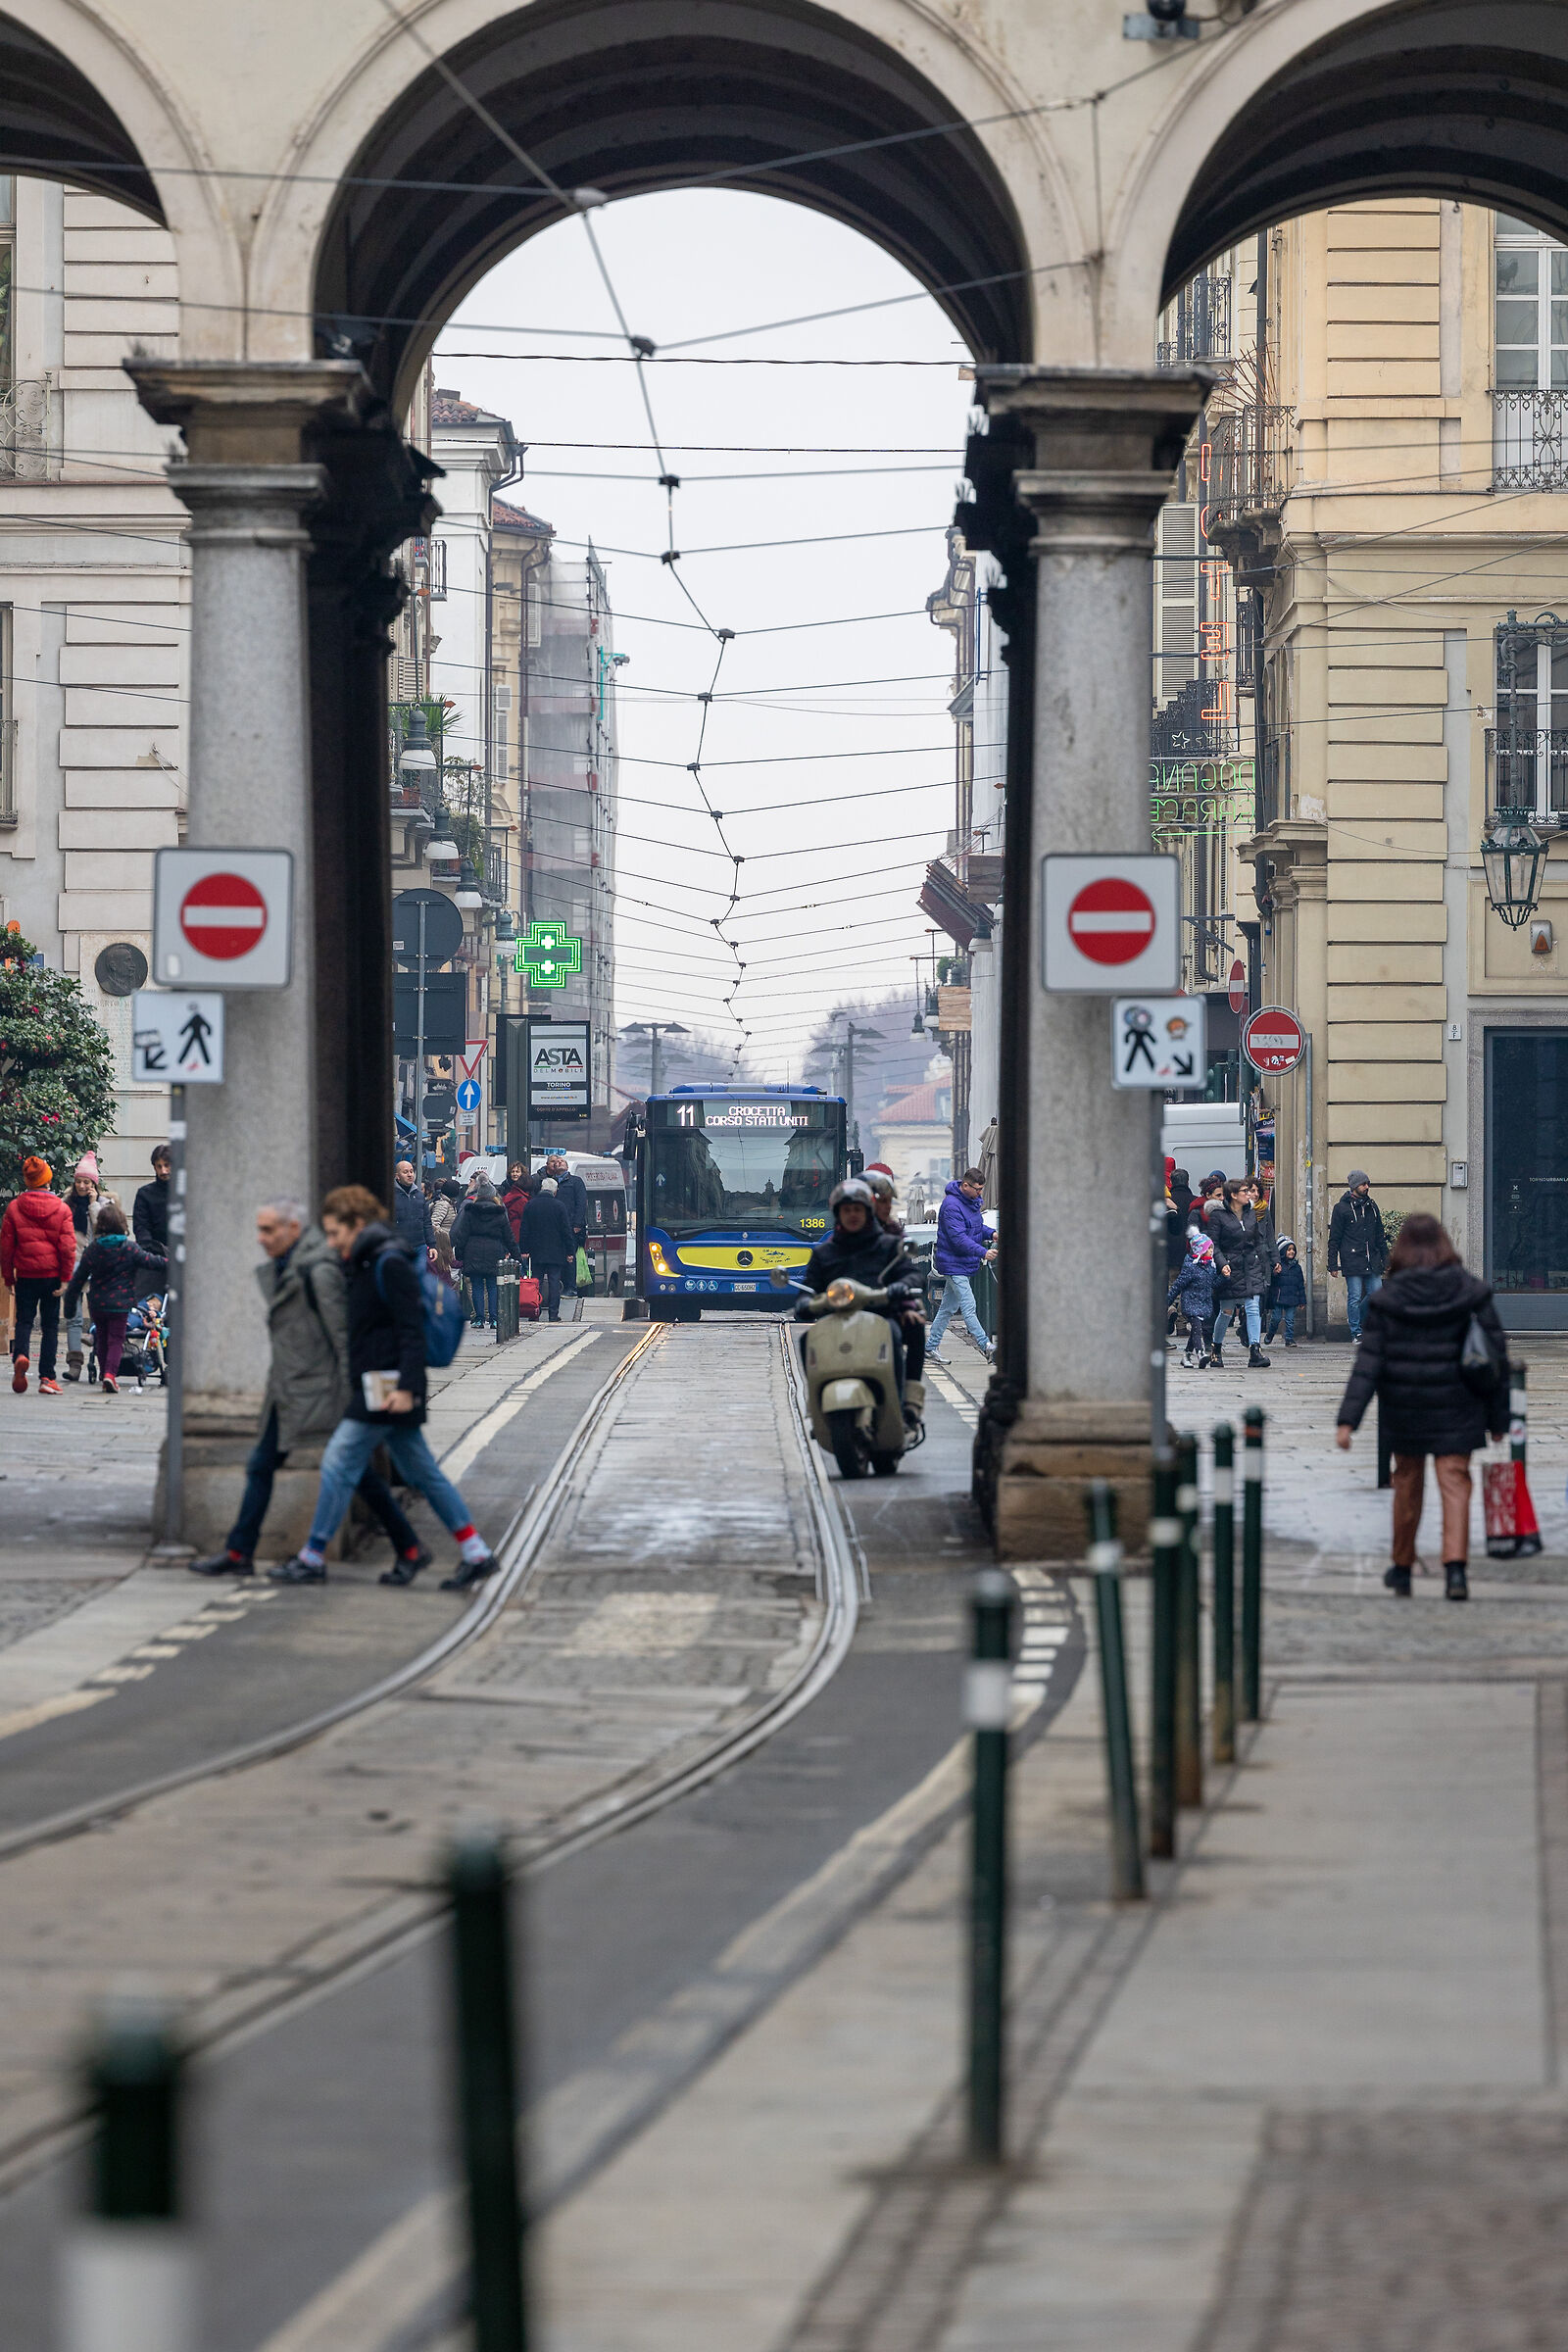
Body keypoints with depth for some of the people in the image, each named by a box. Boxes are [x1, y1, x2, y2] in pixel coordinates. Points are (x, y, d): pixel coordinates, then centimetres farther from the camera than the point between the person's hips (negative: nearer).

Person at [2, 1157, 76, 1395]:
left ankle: (20, 1355, -22)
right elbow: (68, 1246, -7)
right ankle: (47, 1378, 4)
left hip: (25, 1275, 0)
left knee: (24, 1321, 8)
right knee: (50, 1325, 7)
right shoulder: (61, 1209, -3)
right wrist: (66, 1277, -2)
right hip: (52, 1274, 0)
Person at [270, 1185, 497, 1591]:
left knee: (339, 1463, -7)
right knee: (421, 1471, 10)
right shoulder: (367, 1263, 17)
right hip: (375, 1388, 10)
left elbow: (412, 1328, -19)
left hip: (386, 1387, -10)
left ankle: (312, 1560, -3)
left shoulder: (389, 1264, -13)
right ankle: (477, 1554, 10)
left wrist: (407, 1386, -24)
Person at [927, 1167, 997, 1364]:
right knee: (968, 1307, -13)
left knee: (947, 1308, 12)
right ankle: (985, 1346, -18)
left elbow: (977, 1226, 24)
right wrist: (983, 1253, -34)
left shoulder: (972, 1201, 11)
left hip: (964, 1264, 10)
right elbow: (959, 1238, -26)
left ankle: (930, 1349, 18)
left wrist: (991, 1233, 3)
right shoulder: (952, 1206, -20)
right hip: (954, 1264, -10)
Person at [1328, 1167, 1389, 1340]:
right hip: (1352, 1261, -5)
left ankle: (1356, 1318, 24)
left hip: (1372, 1261, 5)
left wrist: (1385, 1258, 17)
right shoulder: (1341, 1208, -2)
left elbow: (1380, 1235, 22)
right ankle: (1356, 1333, 5)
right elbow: (1334, 1238, -2)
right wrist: (1333, 1264, -6)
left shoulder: (1372, 1207, 15)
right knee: (1355, 1298, -4)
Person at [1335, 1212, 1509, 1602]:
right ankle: (1456, 1565, -19)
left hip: (1403, 1409, 1)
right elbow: (1496, 1355, -1)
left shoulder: (1385, 1300, -7)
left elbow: (1368, 1362, -10)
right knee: (1455, 1484, 0)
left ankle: (1402, 1570, 28)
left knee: (1407, 1483, 16)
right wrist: (1497, 1416, 8)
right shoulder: (1471, 1293, -4)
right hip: (1456, 1409, 0)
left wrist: (1348, 1419, -10)